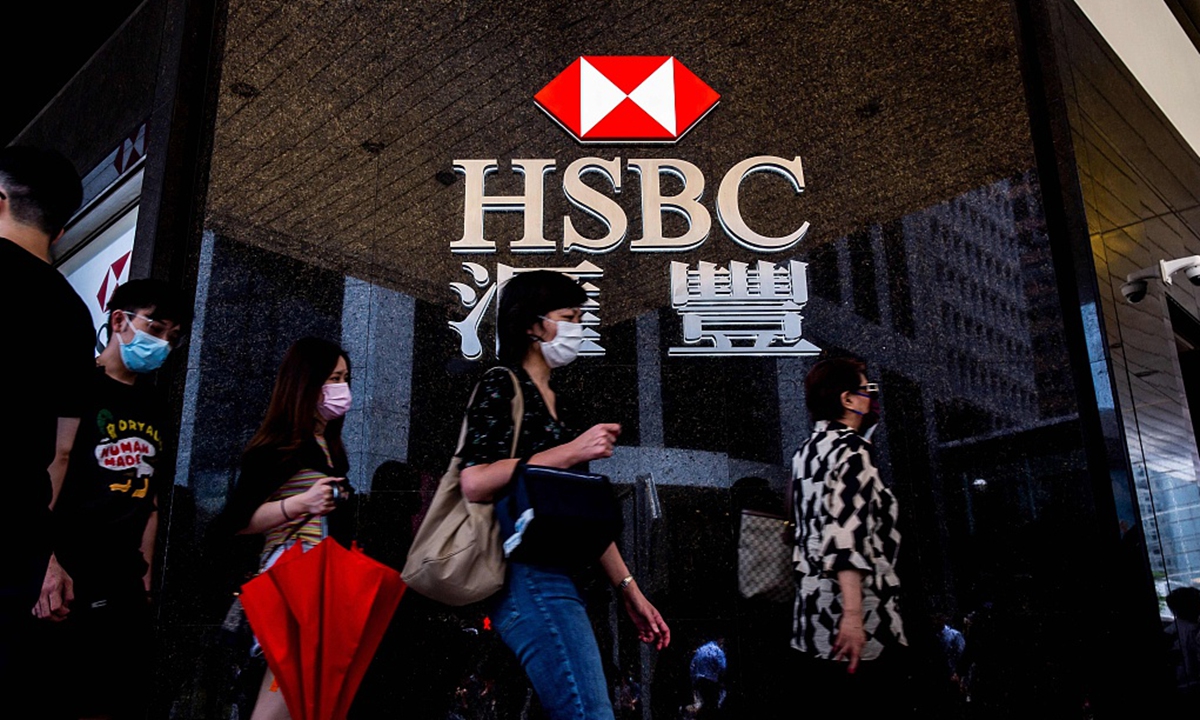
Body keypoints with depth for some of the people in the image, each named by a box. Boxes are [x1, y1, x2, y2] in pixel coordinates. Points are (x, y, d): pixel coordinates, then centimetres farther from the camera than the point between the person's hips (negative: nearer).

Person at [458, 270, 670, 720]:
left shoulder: (556, 404, 22)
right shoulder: (501, 387, -2)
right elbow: (474, 484, -19)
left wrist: (628, 589, 19)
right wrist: (573, 452, -17)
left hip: (556, 575, 9)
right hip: (528, 575, -9)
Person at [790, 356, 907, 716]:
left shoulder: (808, 451, 15)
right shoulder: (851, 448, -10)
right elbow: (845, 535, -21)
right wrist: (853, 616, -24)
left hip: (814, 616, 9)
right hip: (853, 622, -9)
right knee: (876, 708, -3)